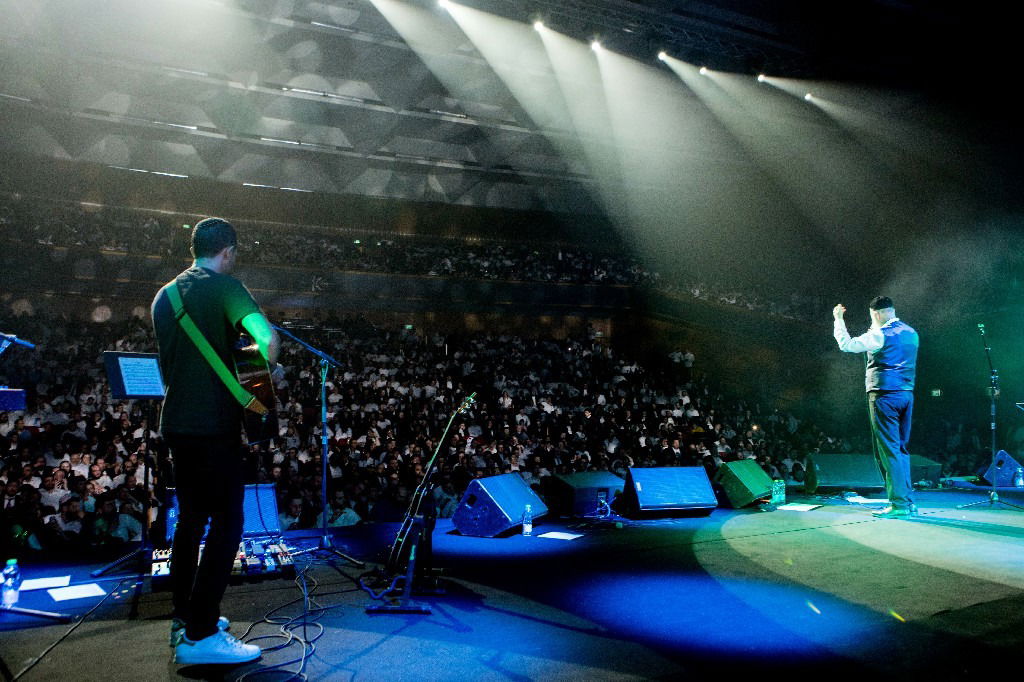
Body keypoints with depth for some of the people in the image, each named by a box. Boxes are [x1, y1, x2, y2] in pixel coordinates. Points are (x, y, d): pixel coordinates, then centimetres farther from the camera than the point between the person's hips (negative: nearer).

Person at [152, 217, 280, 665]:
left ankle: (184, 618, 27)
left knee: (191, 519, 18)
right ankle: (199, 637, -1)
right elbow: (268, 337, -25)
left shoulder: (165, 294, 14)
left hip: (176, 423, 8)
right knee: (226, 525, -3)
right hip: (213, 426, -8)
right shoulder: (223, 286, -10)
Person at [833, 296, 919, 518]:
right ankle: (908, 501, 17)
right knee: (901, 449, 14)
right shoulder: (911, 333, 13)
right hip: (907, 394, 8)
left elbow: (846, 344, -9)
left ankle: (899, 504, -5)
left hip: (884, 395, -8)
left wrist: (838, 319, 3)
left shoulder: (879, 335, -11)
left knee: (889, 450, -5)